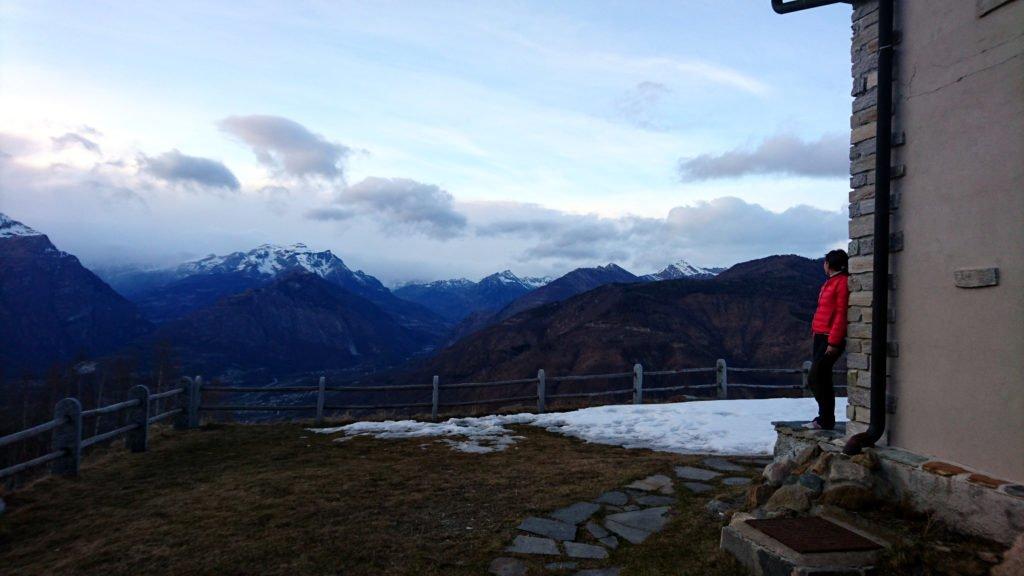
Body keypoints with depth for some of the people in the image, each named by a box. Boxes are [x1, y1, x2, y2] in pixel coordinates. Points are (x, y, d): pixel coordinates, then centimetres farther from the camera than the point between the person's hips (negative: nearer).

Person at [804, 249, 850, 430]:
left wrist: (833, 342, -20)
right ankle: (825, 417, 17)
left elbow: (841, 315, -16)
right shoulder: (829, 283, 19)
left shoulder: (842, 282, -10)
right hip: (820, 337, 9)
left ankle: (826, 420, -3)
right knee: (820, 379, 10)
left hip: (831, 339, -9)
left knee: (816, 378, -11)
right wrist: (815, 334, 15)